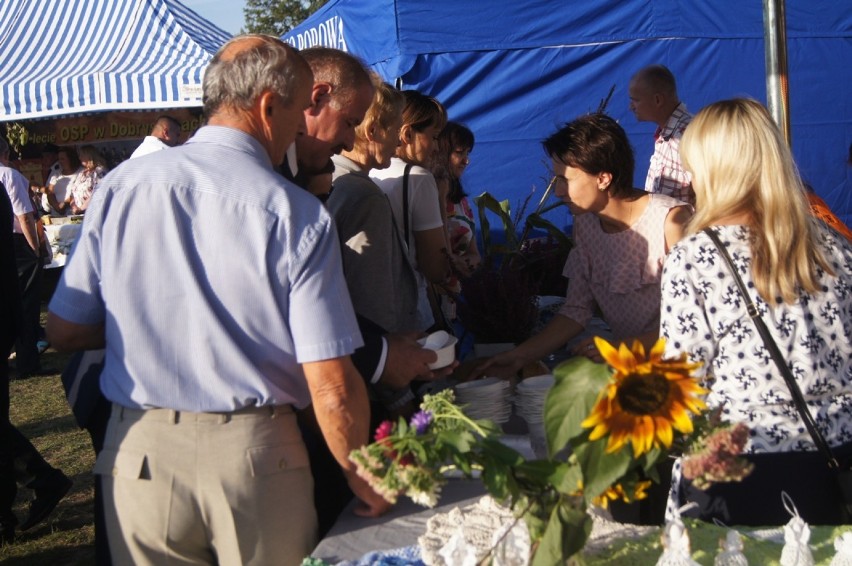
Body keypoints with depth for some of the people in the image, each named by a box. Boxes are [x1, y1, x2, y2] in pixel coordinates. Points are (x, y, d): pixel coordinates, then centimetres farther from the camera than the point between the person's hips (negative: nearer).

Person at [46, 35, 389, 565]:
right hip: (257, 455, -2)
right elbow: (331, 387, -12)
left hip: (138, 454, 2)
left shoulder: (122, 184, -3)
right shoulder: (299, 214, -11)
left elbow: (65, 331, 3)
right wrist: (364, 484, 3)